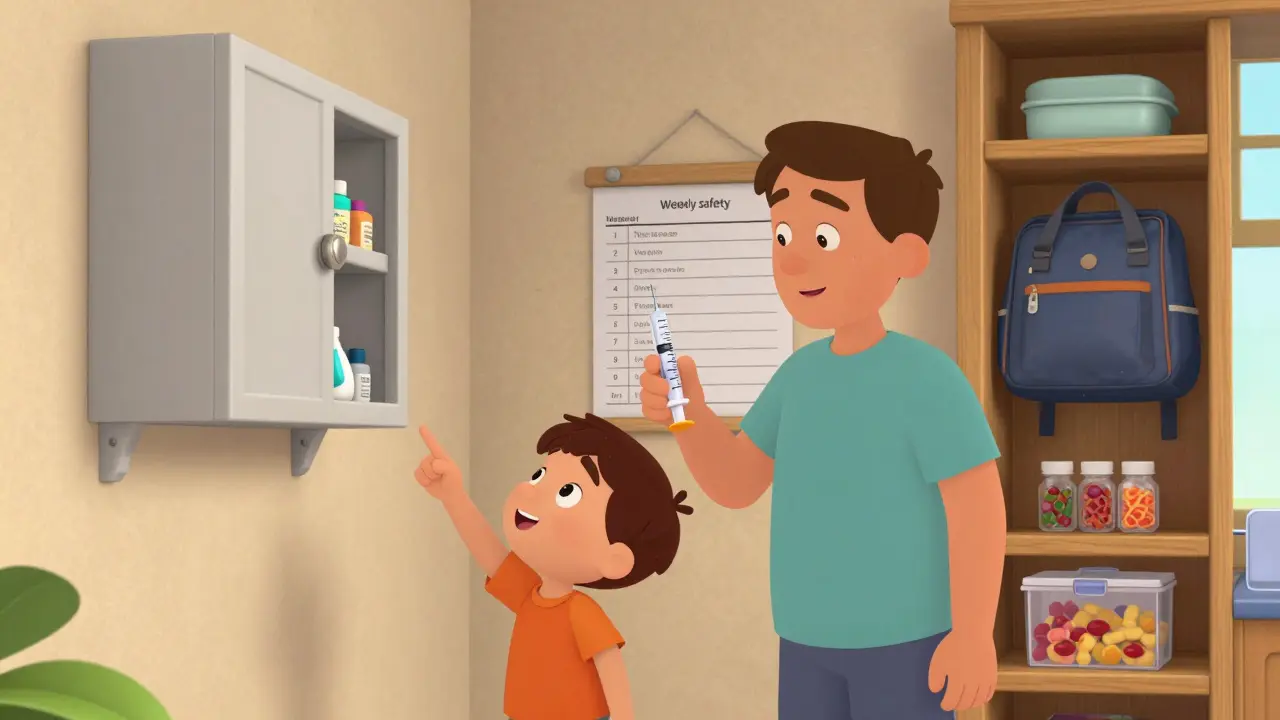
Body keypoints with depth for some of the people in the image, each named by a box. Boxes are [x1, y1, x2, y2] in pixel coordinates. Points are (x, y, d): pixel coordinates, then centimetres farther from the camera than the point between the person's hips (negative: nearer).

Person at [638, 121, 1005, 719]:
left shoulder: (927, 379, -17)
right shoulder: (803, 374, 6)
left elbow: (977, 508, -18)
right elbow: (735, 483, 10)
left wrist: (973, 636, -19)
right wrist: (686, 409, -8)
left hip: (903, 639, -8)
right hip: (812, 640, 8)